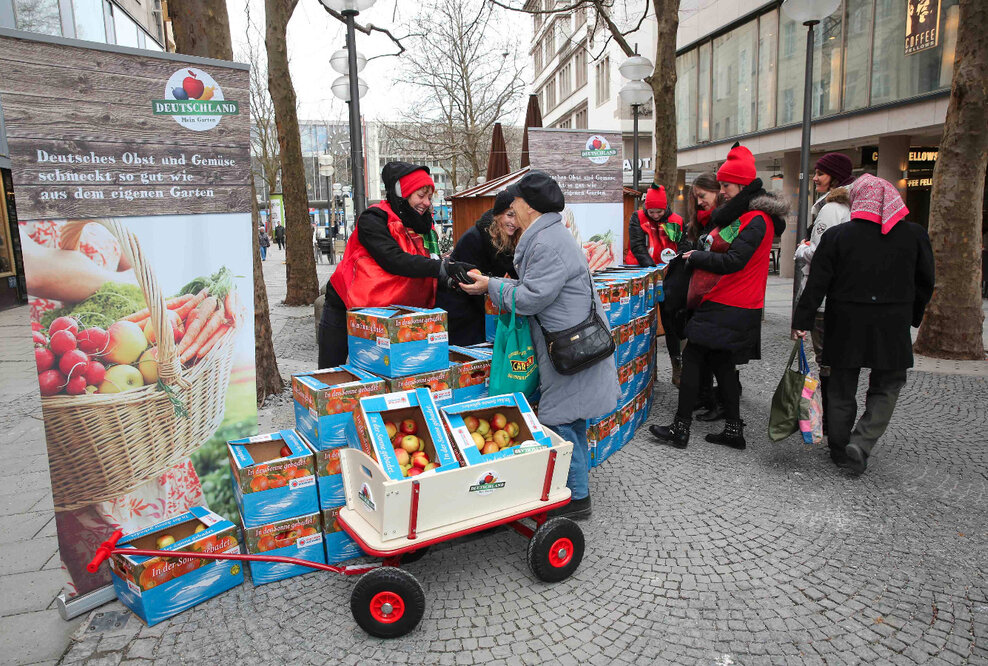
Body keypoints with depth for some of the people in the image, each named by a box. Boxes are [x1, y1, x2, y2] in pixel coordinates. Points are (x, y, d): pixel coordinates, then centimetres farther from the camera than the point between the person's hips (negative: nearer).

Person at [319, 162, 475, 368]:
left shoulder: (424, 228, 5)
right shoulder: (373, 219, -17)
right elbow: (394, 260, -30)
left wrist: (449, 278, -25)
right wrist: (443, 267, -38)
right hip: (344, 310, -5)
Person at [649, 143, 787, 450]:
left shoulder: (755, 220, -15)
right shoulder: (741, 214, 18)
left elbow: (732, 261, -22)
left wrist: (696, 257, -10)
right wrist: (699, 254, -4)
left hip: (728, 308, -10)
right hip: (726, 303, 10)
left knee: (692, 356, -7)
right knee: (720, 362, 13)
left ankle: (680, 428, -1)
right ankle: (734, 430, 20)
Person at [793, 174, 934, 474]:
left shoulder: (836, 235, -6)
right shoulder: (915, 234, -1)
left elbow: (817, 283, -8)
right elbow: (925, 283, 7)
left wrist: (801, 321, -2)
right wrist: (912, 317, 21)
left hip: (845, 325, 0)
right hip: (892, 327, 0)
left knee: (841, 389, 12)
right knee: (886, 387, 13)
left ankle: (840, 449, 21)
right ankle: (861, 444, -3)